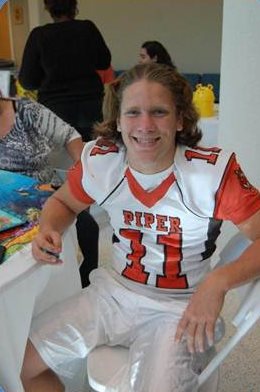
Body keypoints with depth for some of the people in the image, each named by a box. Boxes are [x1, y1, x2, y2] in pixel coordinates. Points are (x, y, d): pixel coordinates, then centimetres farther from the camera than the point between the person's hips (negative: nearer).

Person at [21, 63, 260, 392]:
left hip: (182, 308, -3)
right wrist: (48, 229, -13)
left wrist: (218, 282, -33)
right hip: (115, 291, 4)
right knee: (20, 363, 1)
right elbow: (63, 202, 9)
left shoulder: (214, 171, -22)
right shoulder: (99, 161, -10)